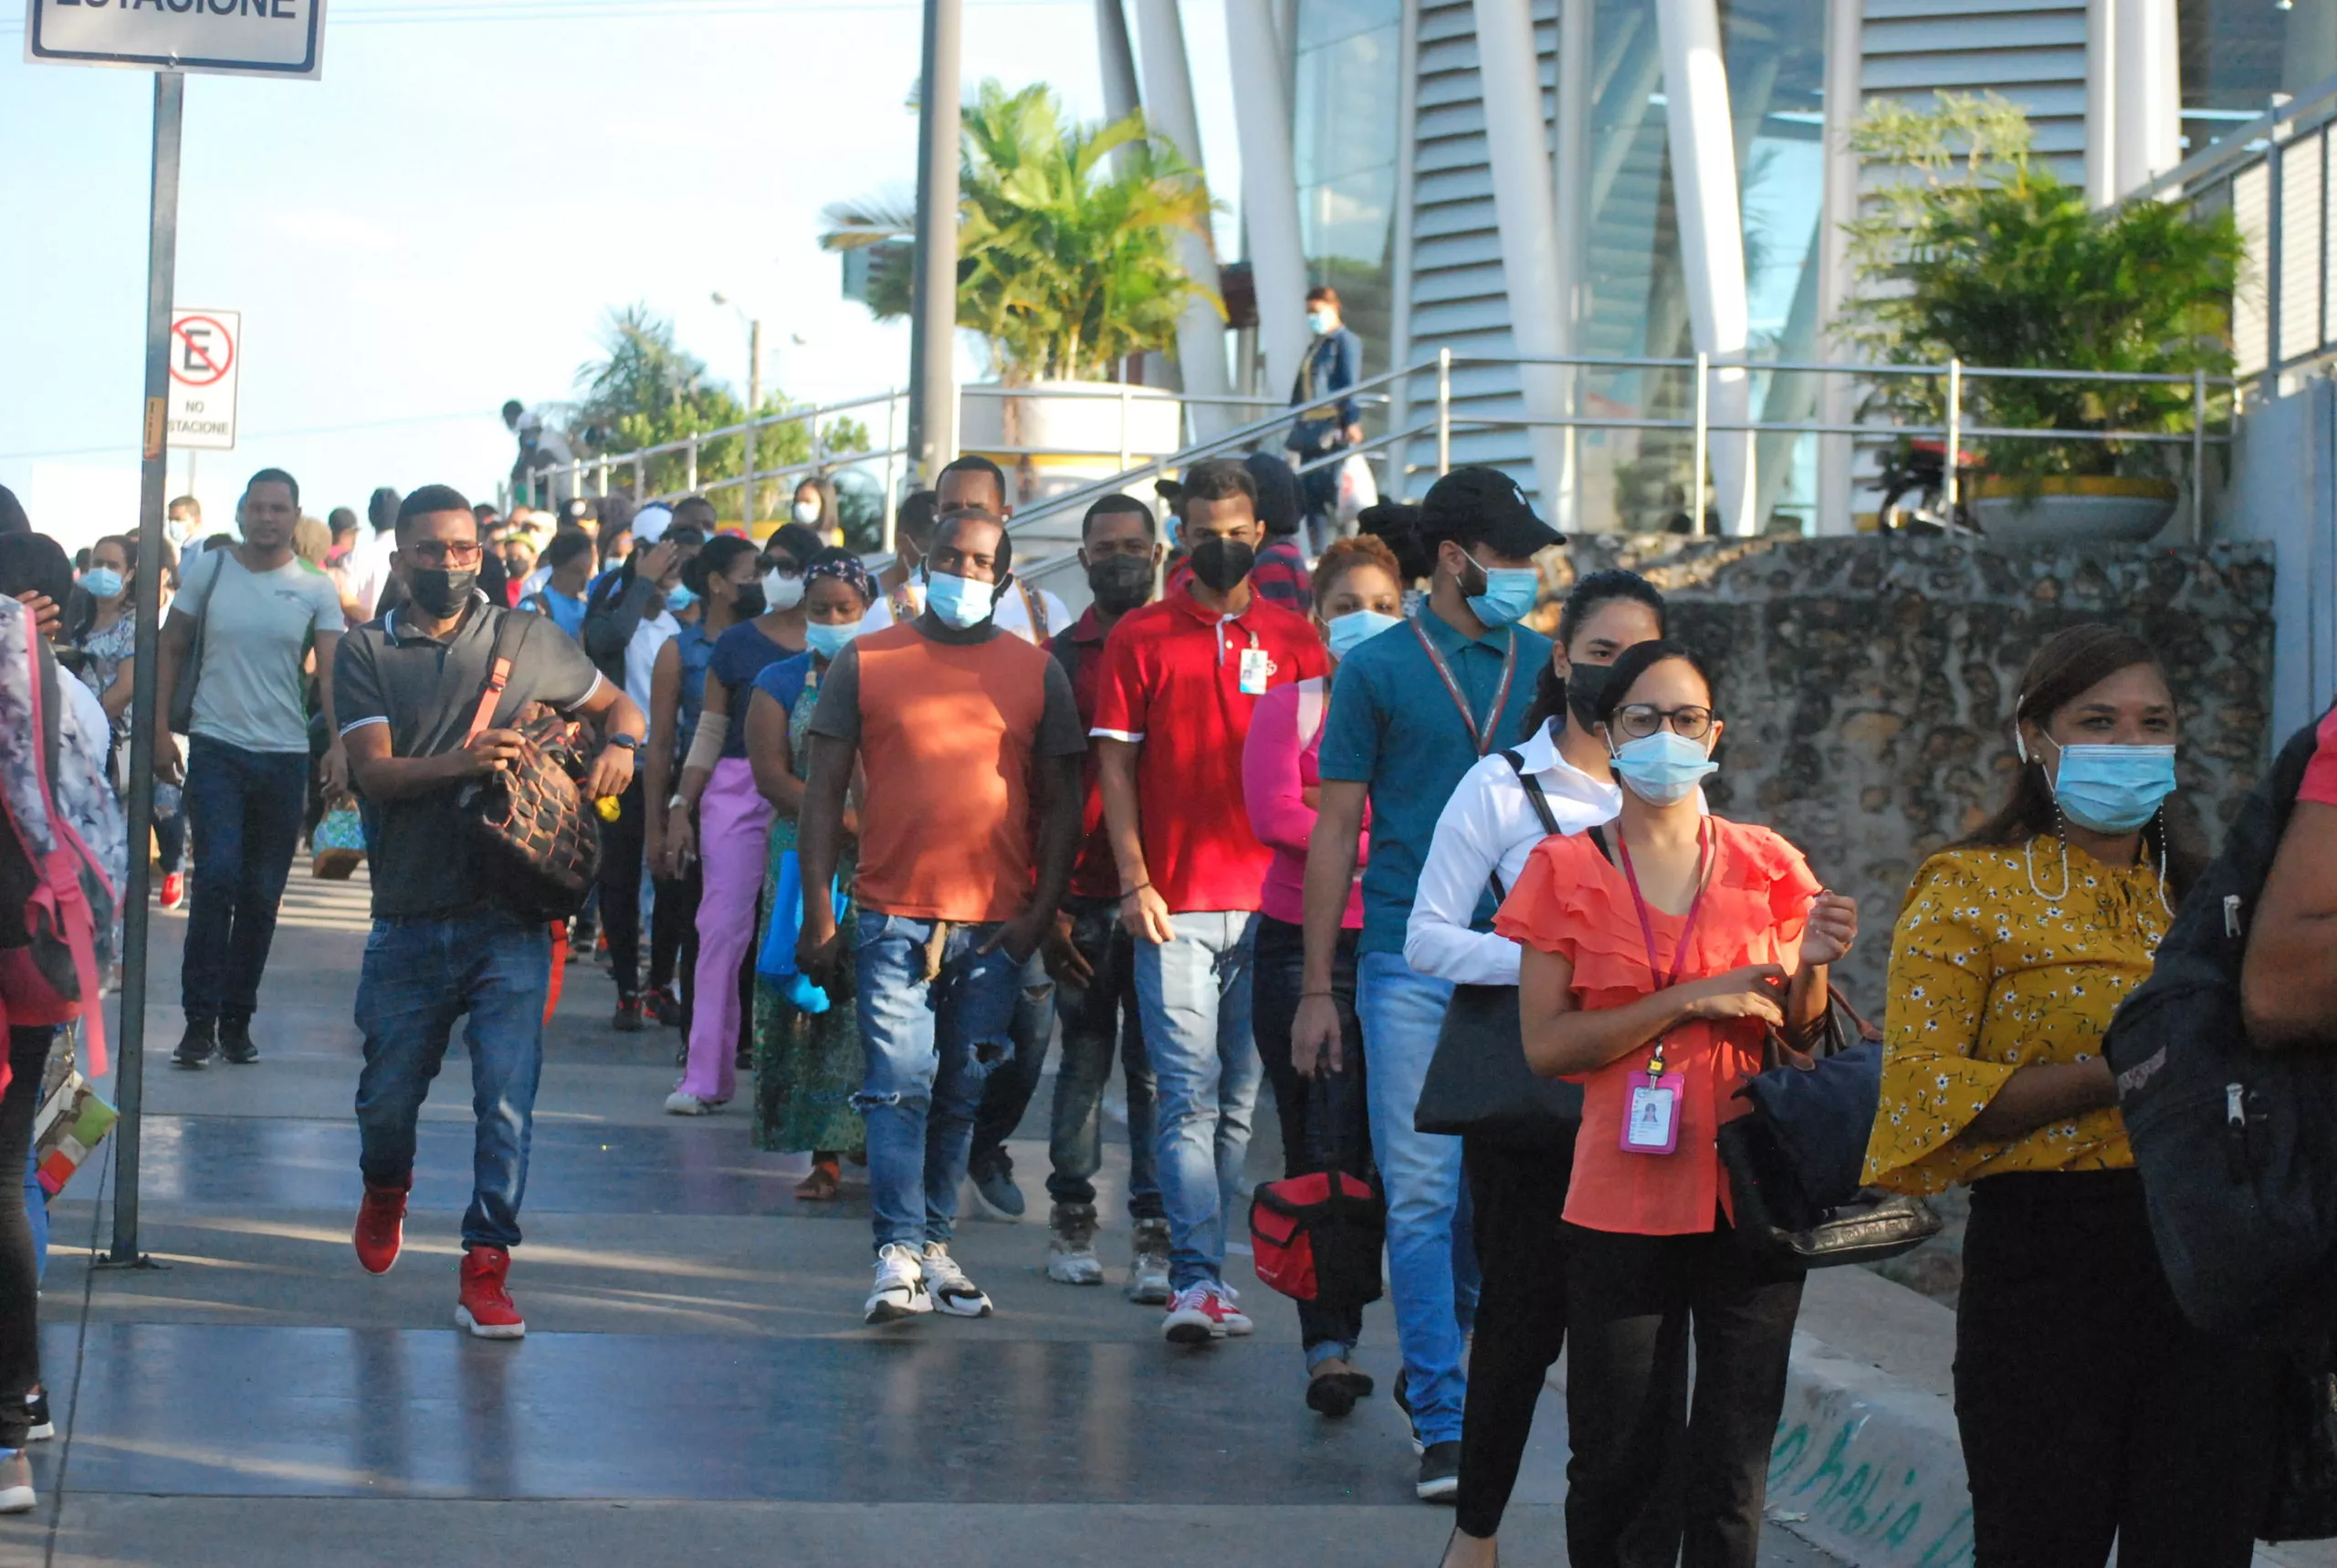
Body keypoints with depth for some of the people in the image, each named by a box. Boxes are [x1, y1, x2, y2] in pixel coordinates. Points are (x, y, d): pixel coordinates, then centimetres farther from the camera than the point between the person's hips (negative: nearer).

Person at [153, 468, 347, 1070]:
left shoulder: (316, 590, 3)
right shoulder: (209, 570, 3)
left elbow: (331, 671, -6)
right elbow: (170, 648, 9)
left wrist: (339, 744, -21)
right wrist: (161, 729, 0)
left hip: (285, 754, 1)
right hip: (216, 748, -1)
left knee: (261, 895, 6)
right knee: (218, 878, -14)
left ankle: (237, 1020, 16)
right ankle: (200, 1020, -10)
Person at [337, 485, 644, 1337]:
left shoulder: (525, 640, 8)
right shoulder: (367, 651, 4)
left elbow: (616, 704, 21)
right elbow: (372, 770, -9)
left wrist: (619, 744, -3)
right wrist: (461, 762, -27)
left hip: (508, 920, 0)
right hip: (409, 919, 0)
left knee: (507, 1098, -10)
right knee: (388, 1095, 11)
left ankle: (486, 1268, -4)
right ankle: (385, 1191, 43)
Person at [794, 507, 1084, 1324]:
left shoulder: (1037, 673, 9)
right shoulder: (865, 662, 6)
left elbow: (1060, 801, 10)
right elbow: (824, 789, 5)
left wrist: (1040, 912, -1)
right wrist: (819, 912, -2)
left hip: (996, 924, 2)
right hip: (893, 918, -2)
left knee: (963, 1095, 6)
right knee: (898, 1087, -10)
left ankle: (936, 1246, 15)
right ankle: (898, 1256, -11)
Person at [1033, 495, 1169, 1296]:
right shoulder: (1059, 658, 9)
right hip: (1085, 897, 0)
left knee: (1156, 1067, -1)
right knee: (1084, 1060, 4)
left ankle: (1155, 1234, 0)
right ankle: (1071, 1219, 13)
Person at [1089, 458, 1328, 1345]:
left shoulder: (1295, 640, 9)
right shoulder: (1141, 638, 5)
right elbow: (1115, 765, 4)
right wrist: (1134, 881, -6)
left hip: (1270, 900, 2)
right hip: (1175, 904, -2)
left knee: (1241, 1097, 6)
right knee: (1188, 1094, -8)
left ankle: (1202, 1270, 15)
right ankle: (1198, 1280, -11)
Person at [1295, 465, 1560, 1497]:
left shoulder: (1542, 666, 10)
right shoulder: (1379, 670, 1)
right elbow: (1335, 830, 3)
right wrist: (1317, 986, 0)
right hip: (1410, 958, -3)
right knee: (1422, 1192, -5)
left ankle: (1435, 1361, 31)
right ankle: (1443, 1425, -1)